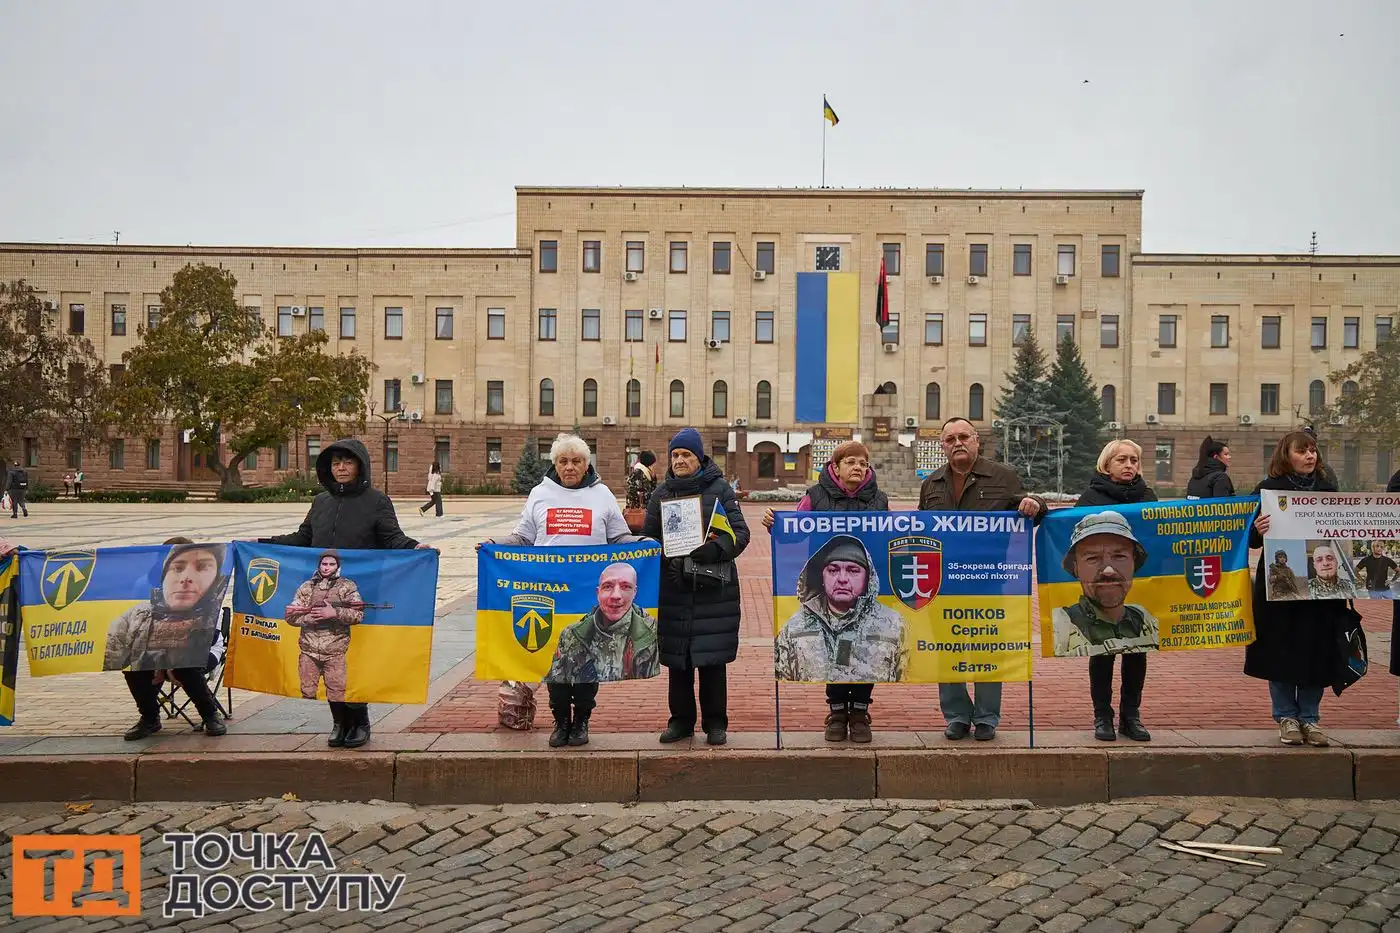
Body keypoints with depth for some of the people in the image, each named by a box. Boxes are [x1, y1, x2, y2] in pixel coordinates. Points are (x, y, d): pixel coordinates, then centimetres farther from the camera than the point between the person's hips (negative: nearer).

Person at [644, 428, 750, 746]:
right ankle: (681, 720, 20)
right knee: (676, 659, 7)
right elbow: (649, 538, 13)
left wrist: (716, 549, -21)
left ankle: (715, 723, 13)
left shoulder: (719, 489, 2)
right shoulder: (662, 493, 11)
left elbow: (740, 532, -3)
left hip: (714, 588, -3)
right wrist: (662, 559, -7)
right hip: (674, 588, 3)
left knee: (712, 659, 1)